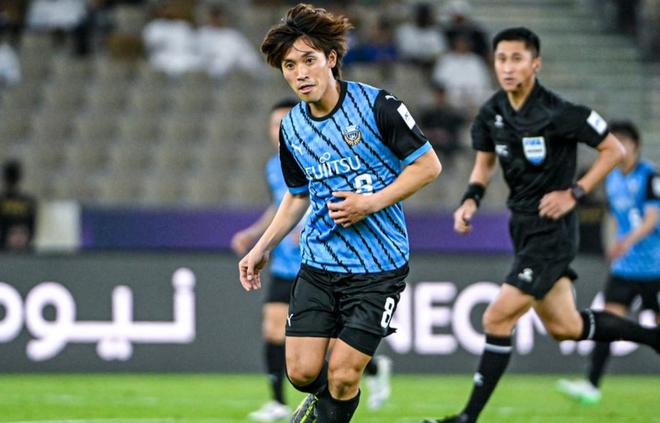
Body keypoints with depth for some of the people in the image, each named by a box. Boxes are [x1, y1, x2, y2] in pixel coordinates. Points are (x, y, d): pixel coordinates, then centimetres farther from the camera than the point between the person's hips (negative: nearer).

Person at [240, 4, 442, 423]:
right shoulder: (292, 128, 4)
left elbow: (428, 164, -7)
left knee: (343, 375, -8)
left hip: (378, 266, -4)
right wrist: (262, 248, 14)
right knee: (302, 371, -2)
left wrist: (371, 203, -17)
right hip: (319, 263, 4)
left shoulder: (377, 106, -12)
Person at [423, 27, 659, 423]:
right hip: (523, 227, 8)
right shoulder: (492, 113, 1)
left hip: (552, 229, -8)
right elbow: (485, 163, 17)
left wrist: (574, 193, -16)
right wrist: (470, 200, -2)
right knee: (565, 327, 16)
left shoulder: (558, 113, -19)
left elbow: (614, 150, -10)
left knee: (498, 319, -13)